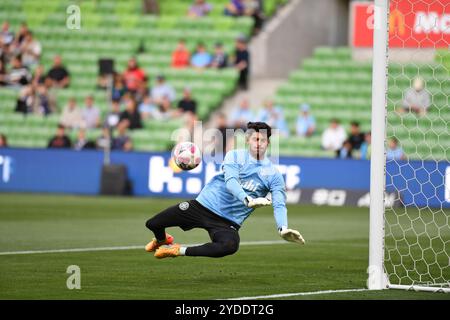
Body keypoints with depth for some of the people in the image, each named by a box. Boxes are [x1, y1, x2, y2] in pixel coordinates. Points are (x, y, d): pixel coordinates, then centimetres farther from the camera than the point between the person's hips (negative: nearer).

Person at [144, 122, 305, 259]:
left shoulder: (274, 174, -1)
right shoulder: (235, 156, -3)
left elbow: (279, 205, -12)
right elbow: (230, 181, -22)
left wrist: (283, 228, -34)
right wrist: (248, 200, -42)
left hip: (228, 222, 0)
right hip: (203, 205, 0)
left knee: (230, 246, -37)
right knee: (153, 224, -4)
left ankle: (179, 251, -14)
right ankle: (162, 240, 37)